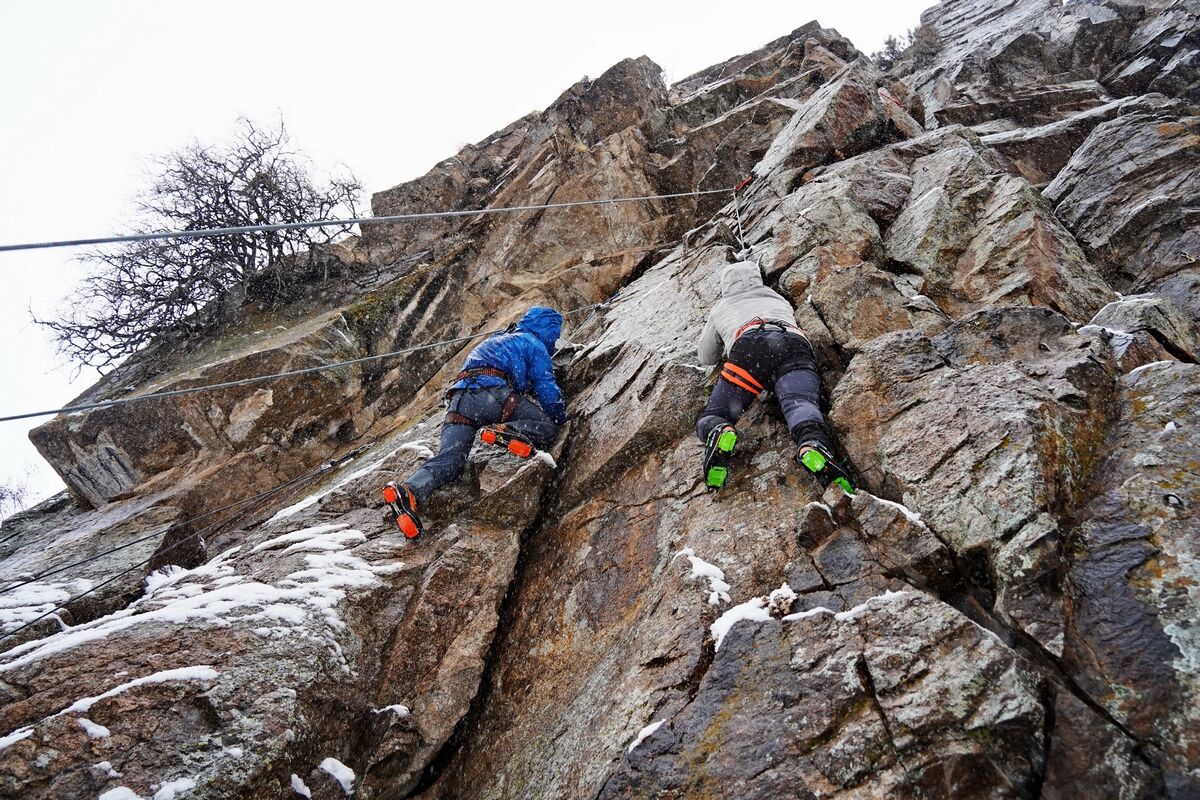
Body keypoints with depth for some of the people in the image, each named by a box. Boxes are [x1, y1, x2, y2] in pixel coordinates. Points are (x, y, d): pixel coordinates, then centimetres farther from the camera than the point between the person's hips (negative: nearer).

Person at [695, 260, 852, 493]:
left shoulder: (721, 307, 39)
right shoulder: (778, 298, 43)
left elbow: (706, 358, 48)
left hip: (749, 347, -1)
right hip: (796, 344, 2)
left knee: (709, 421, 1)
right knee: (800, 404, -25)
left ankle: (720, 433, -37)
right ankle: (812, 445, -60)